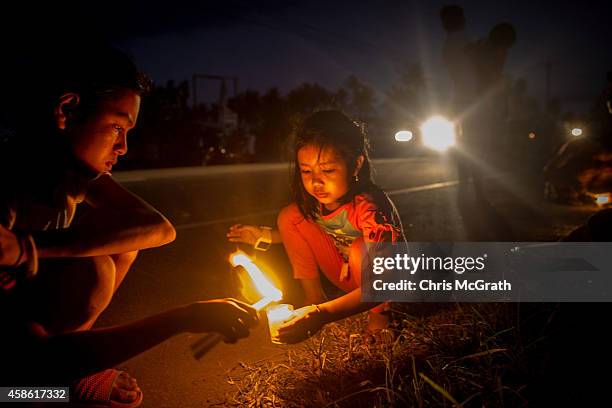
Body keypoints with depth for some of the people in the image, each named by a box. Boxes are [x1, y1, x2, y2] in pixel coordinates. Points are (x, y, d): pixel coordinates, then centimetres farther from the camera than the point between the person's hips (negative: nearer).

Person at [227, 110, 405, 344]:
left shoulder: (369, 206, -34)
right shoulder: (315, 201, -13)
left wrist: (323, 314, -54)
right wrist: (265, 236, -6)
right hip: (347, 277, 6)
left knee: (362, 248, -38)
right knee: (289, 216, -8)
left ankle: (379, 314, -12)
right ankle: (314, 298, -3)